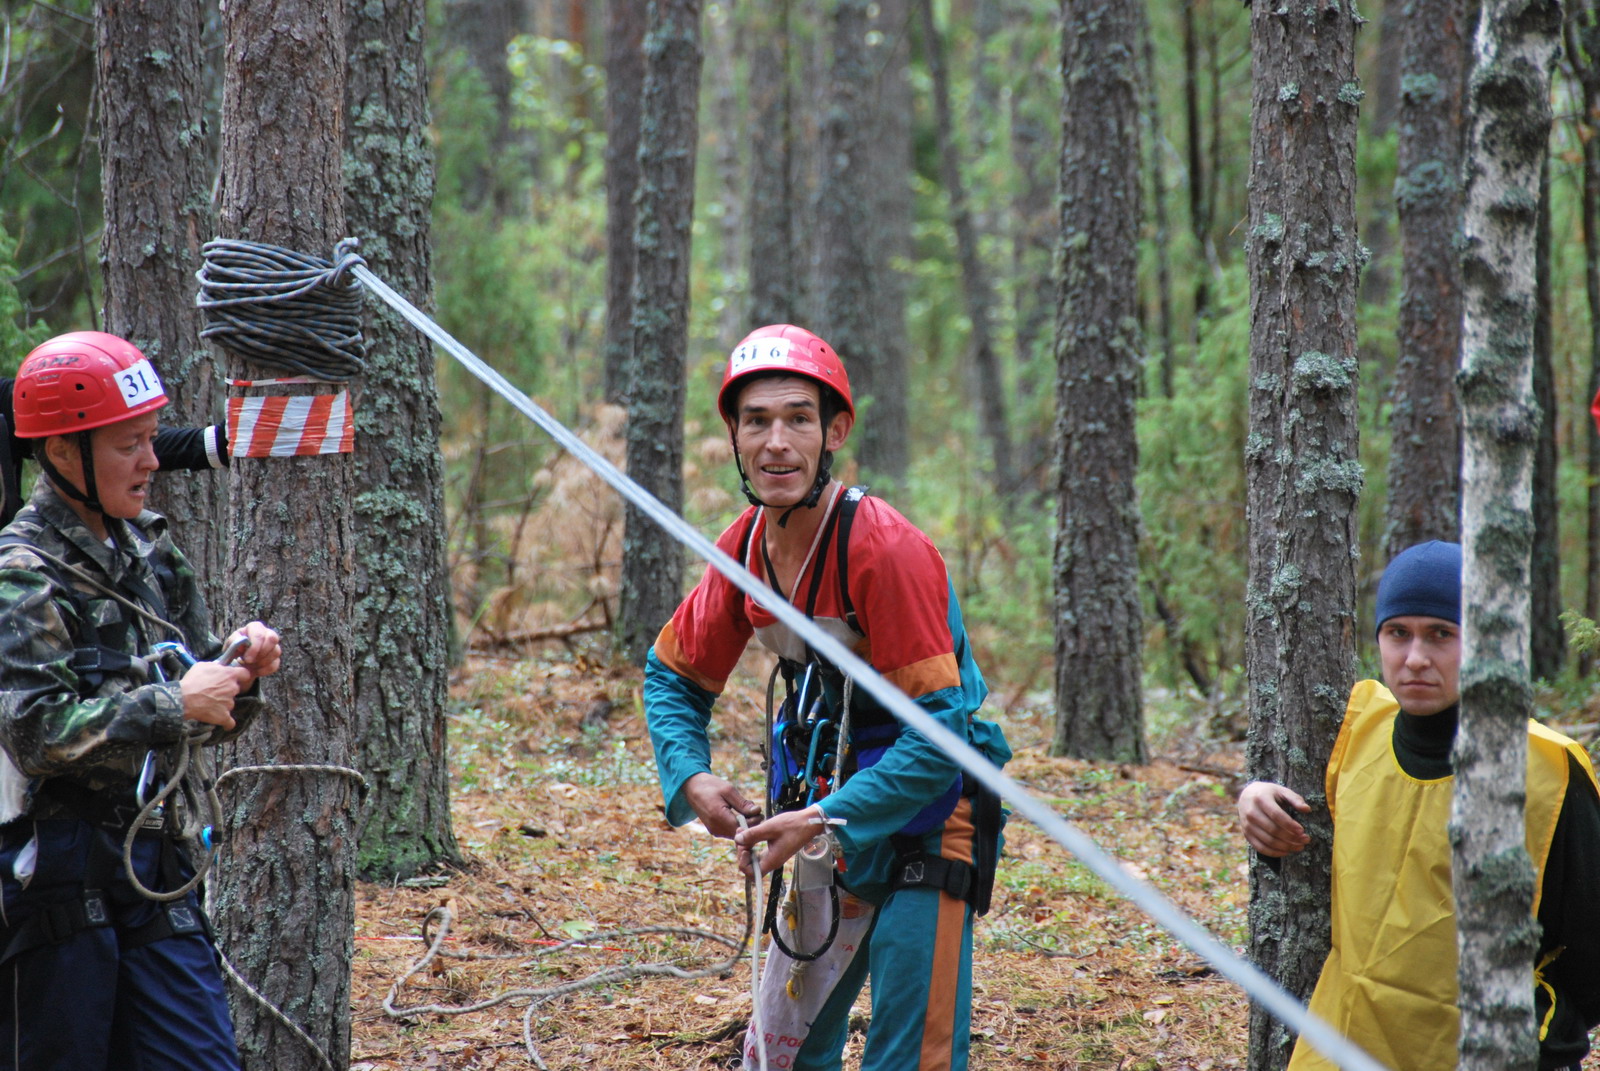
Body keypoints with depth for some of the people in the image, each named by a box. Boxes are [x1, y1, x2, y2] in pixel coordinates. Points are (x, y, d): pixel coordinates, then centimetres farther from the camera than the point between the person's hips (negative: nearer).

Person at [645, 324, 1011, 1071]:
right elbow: (673, 674, 11)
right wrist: (690, 776, -7)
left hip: (921, 811, -7)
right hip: (828, 806, 7)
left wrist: (825, 822, -25)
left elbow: (937, 733, -24)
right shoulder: (746, 545, -4)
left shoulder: (886, 549, -24)